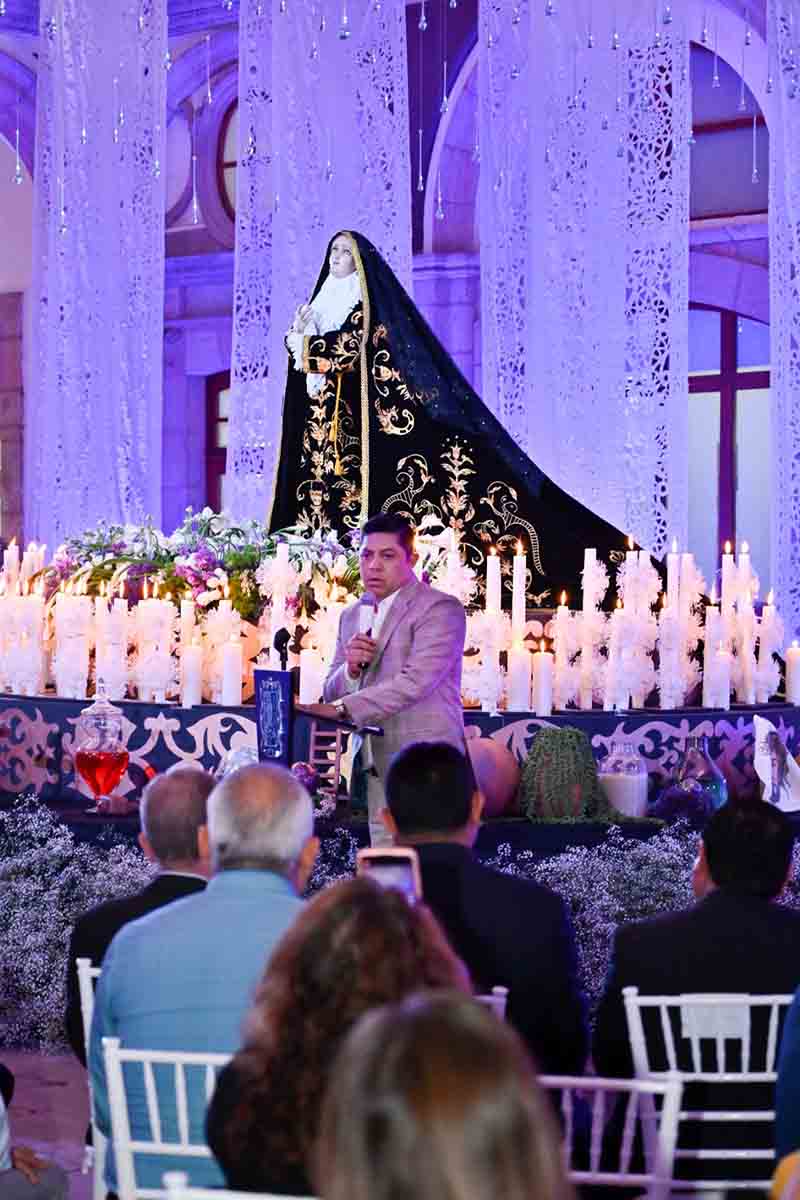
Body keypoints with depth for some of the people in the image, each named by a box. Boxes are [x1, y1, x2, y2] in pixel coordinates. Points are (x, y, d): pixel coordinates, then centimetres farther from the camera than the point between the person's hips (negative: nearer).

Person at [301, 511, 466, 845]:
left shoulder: (440, 609, -6)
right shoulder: (352, 615, 17)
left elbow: (415, 682, -18)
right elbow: (331, 694, 19)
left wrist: (342, 709, -19)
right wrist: (351, 668, -4)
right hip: (375, 765, 7)